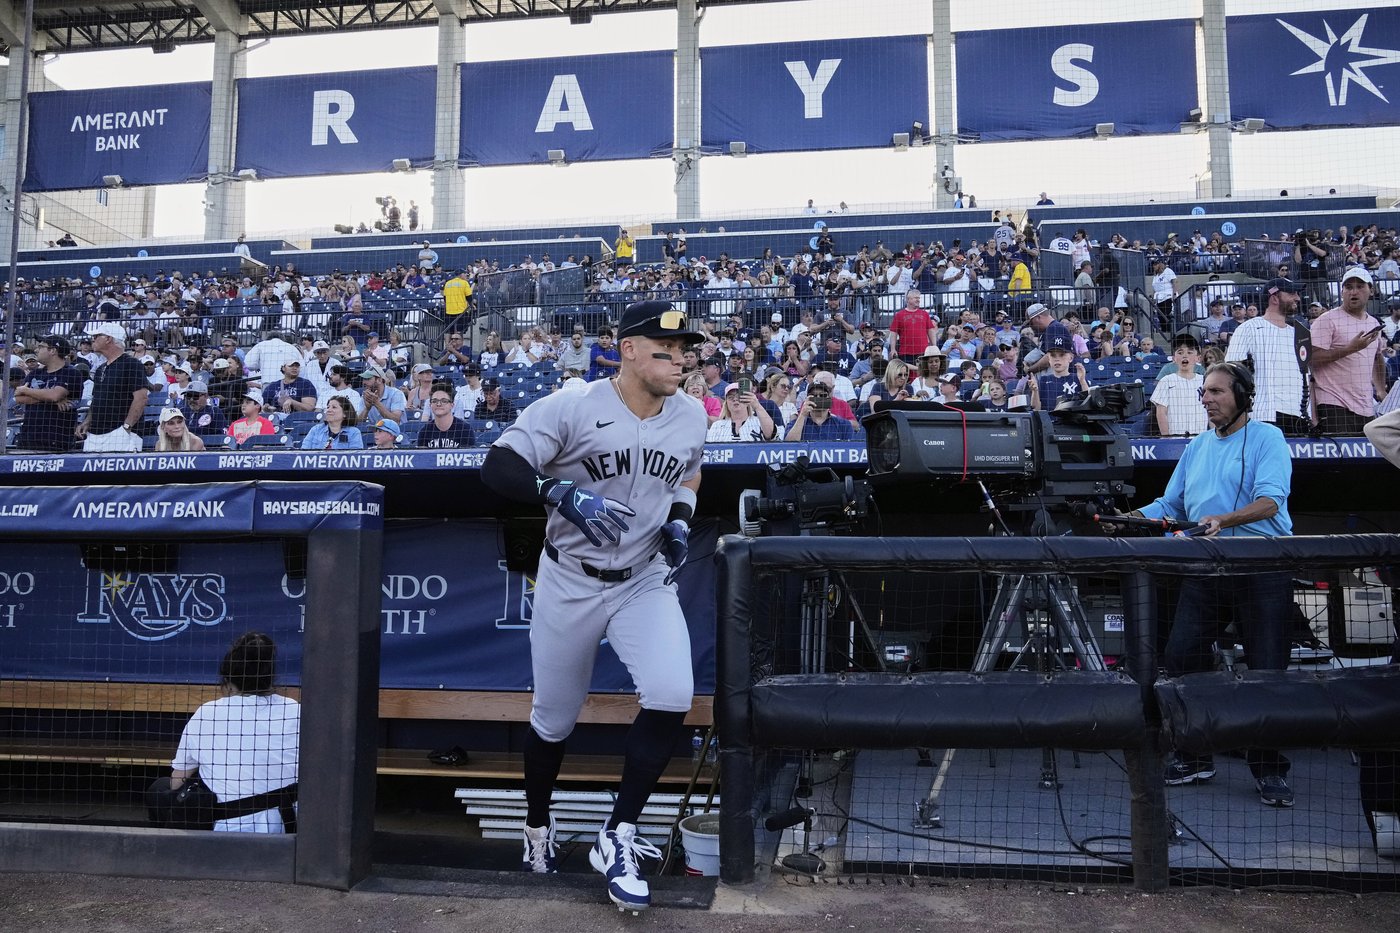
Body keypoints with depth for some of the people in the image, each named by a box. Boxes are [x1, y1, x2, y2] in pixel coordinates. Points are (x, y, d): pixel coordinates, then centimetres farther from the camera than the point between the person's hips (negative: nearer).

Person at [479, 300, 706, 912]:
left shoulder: (692, 415, -1)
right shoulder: (571, 407, -16)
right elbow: (497, 469, -20)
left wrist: (679, 522, 1)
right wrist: (565, 494, -35)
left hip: (646, 581, 3)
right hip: (570, 583, -2)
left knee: (671, 697, -19)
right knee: (553, 719, 11)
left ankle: (617, 838, 0)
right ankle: (537, 825, 42)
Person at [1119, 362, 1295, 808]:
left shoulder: (1267, 438, -1)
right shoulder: (1196, 447, 18)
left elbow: (1269, 502, -15)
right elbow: (1169, 506, 18)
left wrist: (1225, 520, -32)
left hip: (1262, 573, -6)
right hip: (1205, 570, 6)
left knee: (1267, 670, -2)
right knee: (1180, 656, 1)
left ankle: (1270, 770, 11)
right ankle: (1195, 758, 15)